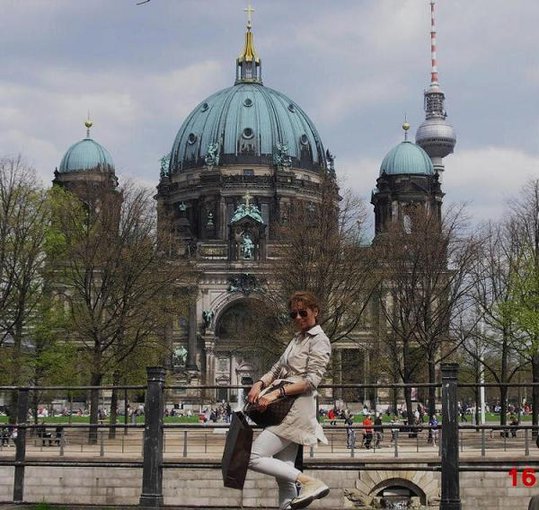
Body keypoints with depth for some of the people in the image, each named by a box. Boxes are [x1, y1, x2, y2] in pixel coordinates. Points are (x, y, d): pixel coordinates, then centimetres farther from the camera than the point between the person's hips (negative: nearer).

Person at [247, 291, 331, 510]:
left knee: (254, 458, -14)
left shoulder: (319, 340, -5)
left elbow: (312, 380, -15)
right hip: (286, 410, 9)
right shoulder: (297, 339, 21)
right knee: (284, 472, 5)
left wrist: (276, 393, -22)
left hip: (297, 408, -9)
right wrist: (260, 383, -4)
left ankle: (309, 483, -13)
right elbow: (277, 369, 18)